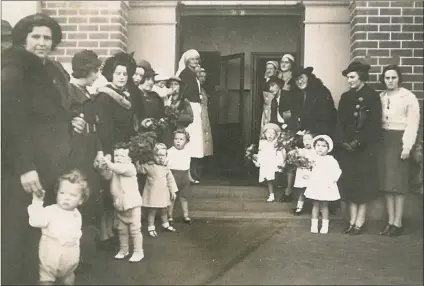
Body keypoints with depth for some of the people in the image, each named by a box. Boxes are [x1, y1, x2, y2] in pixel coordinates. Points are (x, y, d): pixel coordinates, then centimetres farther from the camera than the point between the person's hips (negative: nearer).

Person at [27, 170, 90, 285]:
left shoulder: (77, 215, 0)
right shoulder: (50, 211, -19)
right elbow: (35, 221, -36)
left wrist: (77, 253, 17)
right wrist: (37, 201, -40)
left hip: (70, 257, 5)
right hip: (50, 255, -5)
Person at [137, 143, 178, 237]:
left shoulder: (166, 169, -1)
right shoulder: (149, 166, -9)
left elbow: (170, 180, 3)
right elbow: (139, 169, 0)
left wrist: (173, 191, 1)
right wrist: (137, 162, -16)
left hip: (163, 194, 4)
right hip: (152, 194, -4)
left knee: (164, 210, 19)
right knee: (152, 211, 4)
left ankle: (165, 224, 39)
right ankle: (151, 228, 17)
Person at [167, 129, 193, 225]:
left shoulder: (187, 152, 8)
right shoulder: (170, 152, -9)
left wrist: (189, 176, 20)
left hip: (184, 177, 4)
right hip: (173, 176, -4)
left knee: (184, 197, 13)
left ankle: (186, 216, 22)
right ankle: (170, 216, 17)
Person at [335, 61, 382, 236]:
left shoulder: (372, 97, -5)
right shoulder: (345, 97, 12)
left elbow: (374, 125, -11)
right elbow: (340, 122, 8)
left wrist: (358, 142, -15)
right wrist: (343, 142, -6)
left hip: (365, 148, -5)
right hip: (347, 147, 5)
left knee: (363, 185, -2)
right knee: (349, 184, 5)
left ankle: (359, 223, 3)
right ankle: (352, 221, 12)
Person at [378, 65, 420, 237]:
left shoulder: (408, 97, -5)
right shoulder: (381, 97, 9)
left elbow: (413, 124, -8)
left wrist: (407, 146, -14)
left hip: (399, 140, -5)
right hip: (384, 140, 5)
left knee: (398, 183, -4)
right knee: (387, 183, 5)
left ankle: (398, 223, 3)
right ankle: (390, 221, 12)